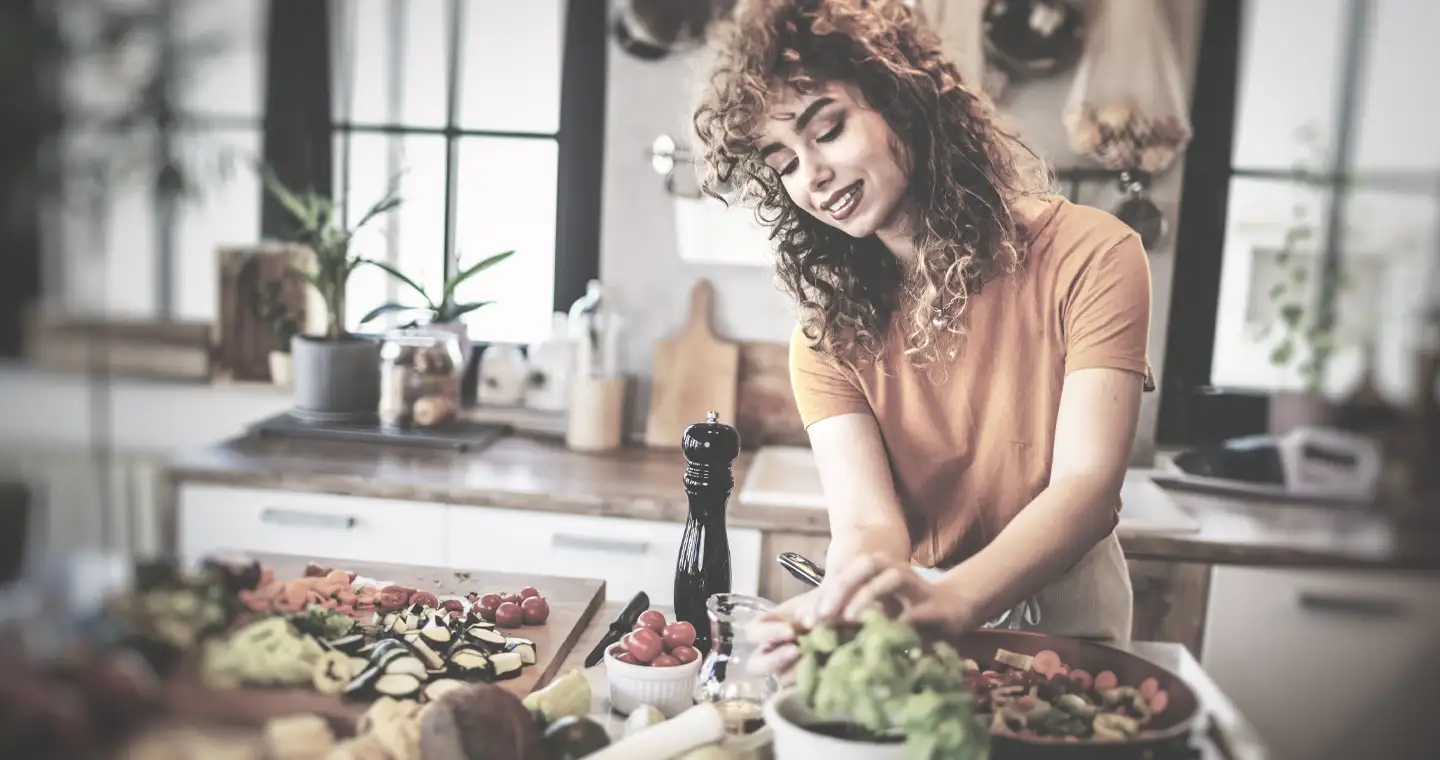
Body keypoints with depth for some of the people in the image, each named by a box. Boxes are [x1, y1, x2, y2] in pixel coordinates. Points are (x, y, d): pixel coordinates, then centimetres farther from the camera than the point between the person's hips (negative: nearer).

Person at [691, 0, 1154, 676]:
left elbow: (1086, 484, -20)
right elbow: (868, 524, -16)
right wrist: (837, 618, -39)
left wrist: (948, 600, -38)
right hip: (908, 627, 3)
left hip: (1062, 607, -2)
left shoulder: (1090, 255, -12)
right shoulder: (826, 337, -5)